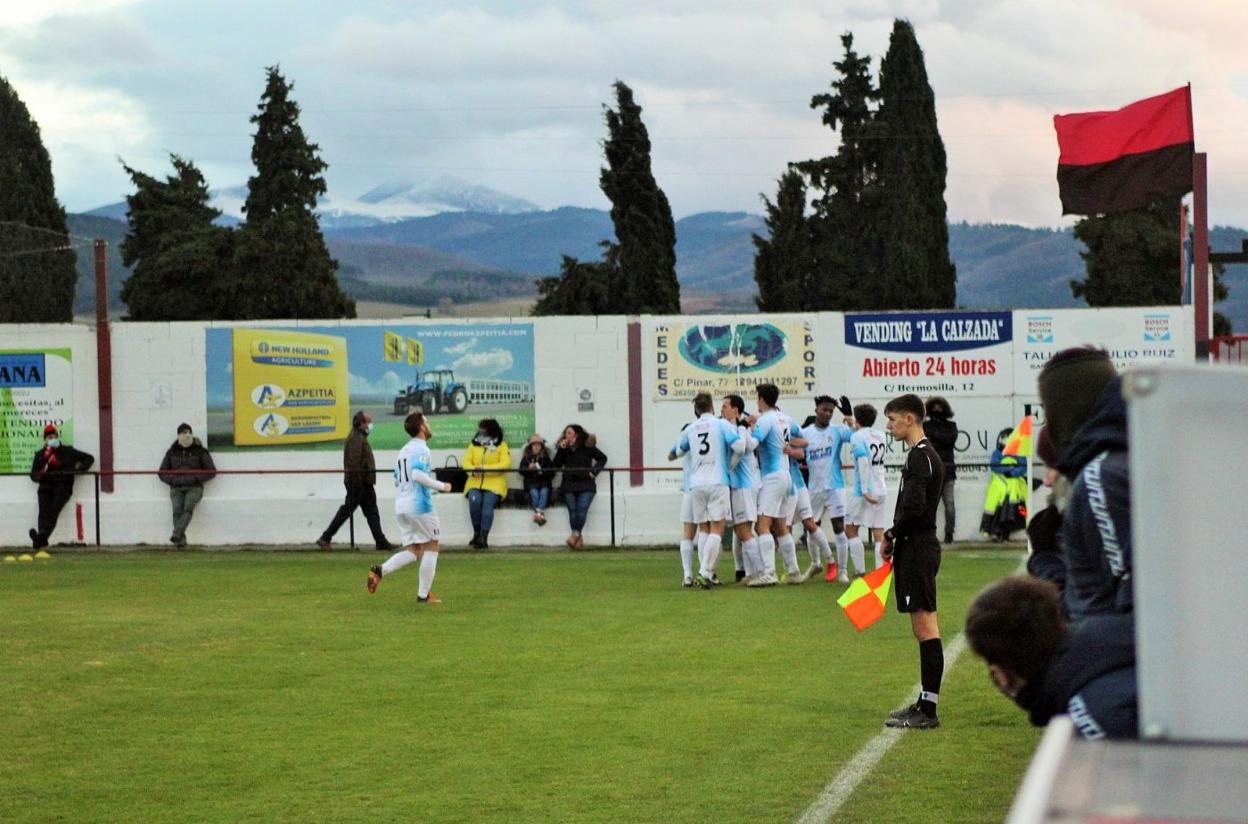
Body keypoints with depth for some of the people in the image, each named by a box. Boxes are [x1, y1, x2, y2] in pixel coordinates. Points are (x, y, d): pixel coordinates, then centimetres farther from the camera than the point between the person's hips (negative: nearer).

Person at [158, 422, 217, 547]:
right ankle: (181, 540, -35)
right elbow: (162, 473, 20)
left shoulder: (200, 451, 9)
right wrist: (174, 480, -1)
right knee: (177, 509, -27)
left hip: (194, 487, -2)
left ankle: (176, 534, -48)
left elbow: (211, 472, 7)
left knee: (188, 507, -32)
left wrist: (195, 478, -7)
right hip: (176, 488, 2)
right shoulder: (172, 452, 16)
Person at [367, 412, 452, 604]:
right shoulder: (420, 448, -10)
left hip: (401, 507, 8)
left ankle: (380, 570, -13)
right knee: (431, 547, 6)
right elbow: (417, 474, -25)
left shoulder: (404, 450, 18)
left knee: (412, 551, 10)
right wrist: (441, 486, -15)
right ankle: (424, 594, 6)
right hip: (419, 506, -8)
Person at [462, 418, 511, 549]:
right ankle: (476, 532, -13)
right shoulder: (474, 445, 17)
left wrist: (485, 468, -19)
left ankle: (483, 538, -29)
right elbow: (466, 462, 8)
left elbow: (505, 464, -8)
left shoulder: (502, 446, 6)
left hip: (494, 483, -3)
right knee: (474, 500, -28)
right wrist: (473, 470, -16)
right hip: (475, 482, 3)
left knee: (487, 503, -28)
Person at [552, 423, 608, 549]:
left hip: (585, 484, -2)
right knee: (573, 510, -7)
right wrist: (561, 450, -5)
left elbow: (602, 458, 13)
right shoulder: (563, 448, 12)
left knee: (582, 509, -19)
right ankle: (578, 539, -5)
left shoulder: (588, 447, 6)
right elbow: (555, 465, 3)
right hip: (569, 485, 2)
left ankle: (576, 534, -20)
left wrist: (595, 470, -2)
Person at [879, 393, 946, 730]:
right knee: (923, 629, 12)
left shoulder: (921, 456, -14)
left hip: (918, 549, -11)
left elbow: (913, 508, -22)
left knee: (925, 627, -9)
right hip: (917, 547, 11)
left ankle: (928, 710, -9)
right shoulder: (923, 455, 18)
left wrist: (891, 535, -8)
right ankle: (925, 703, 17)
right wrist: (895, 538, 12)